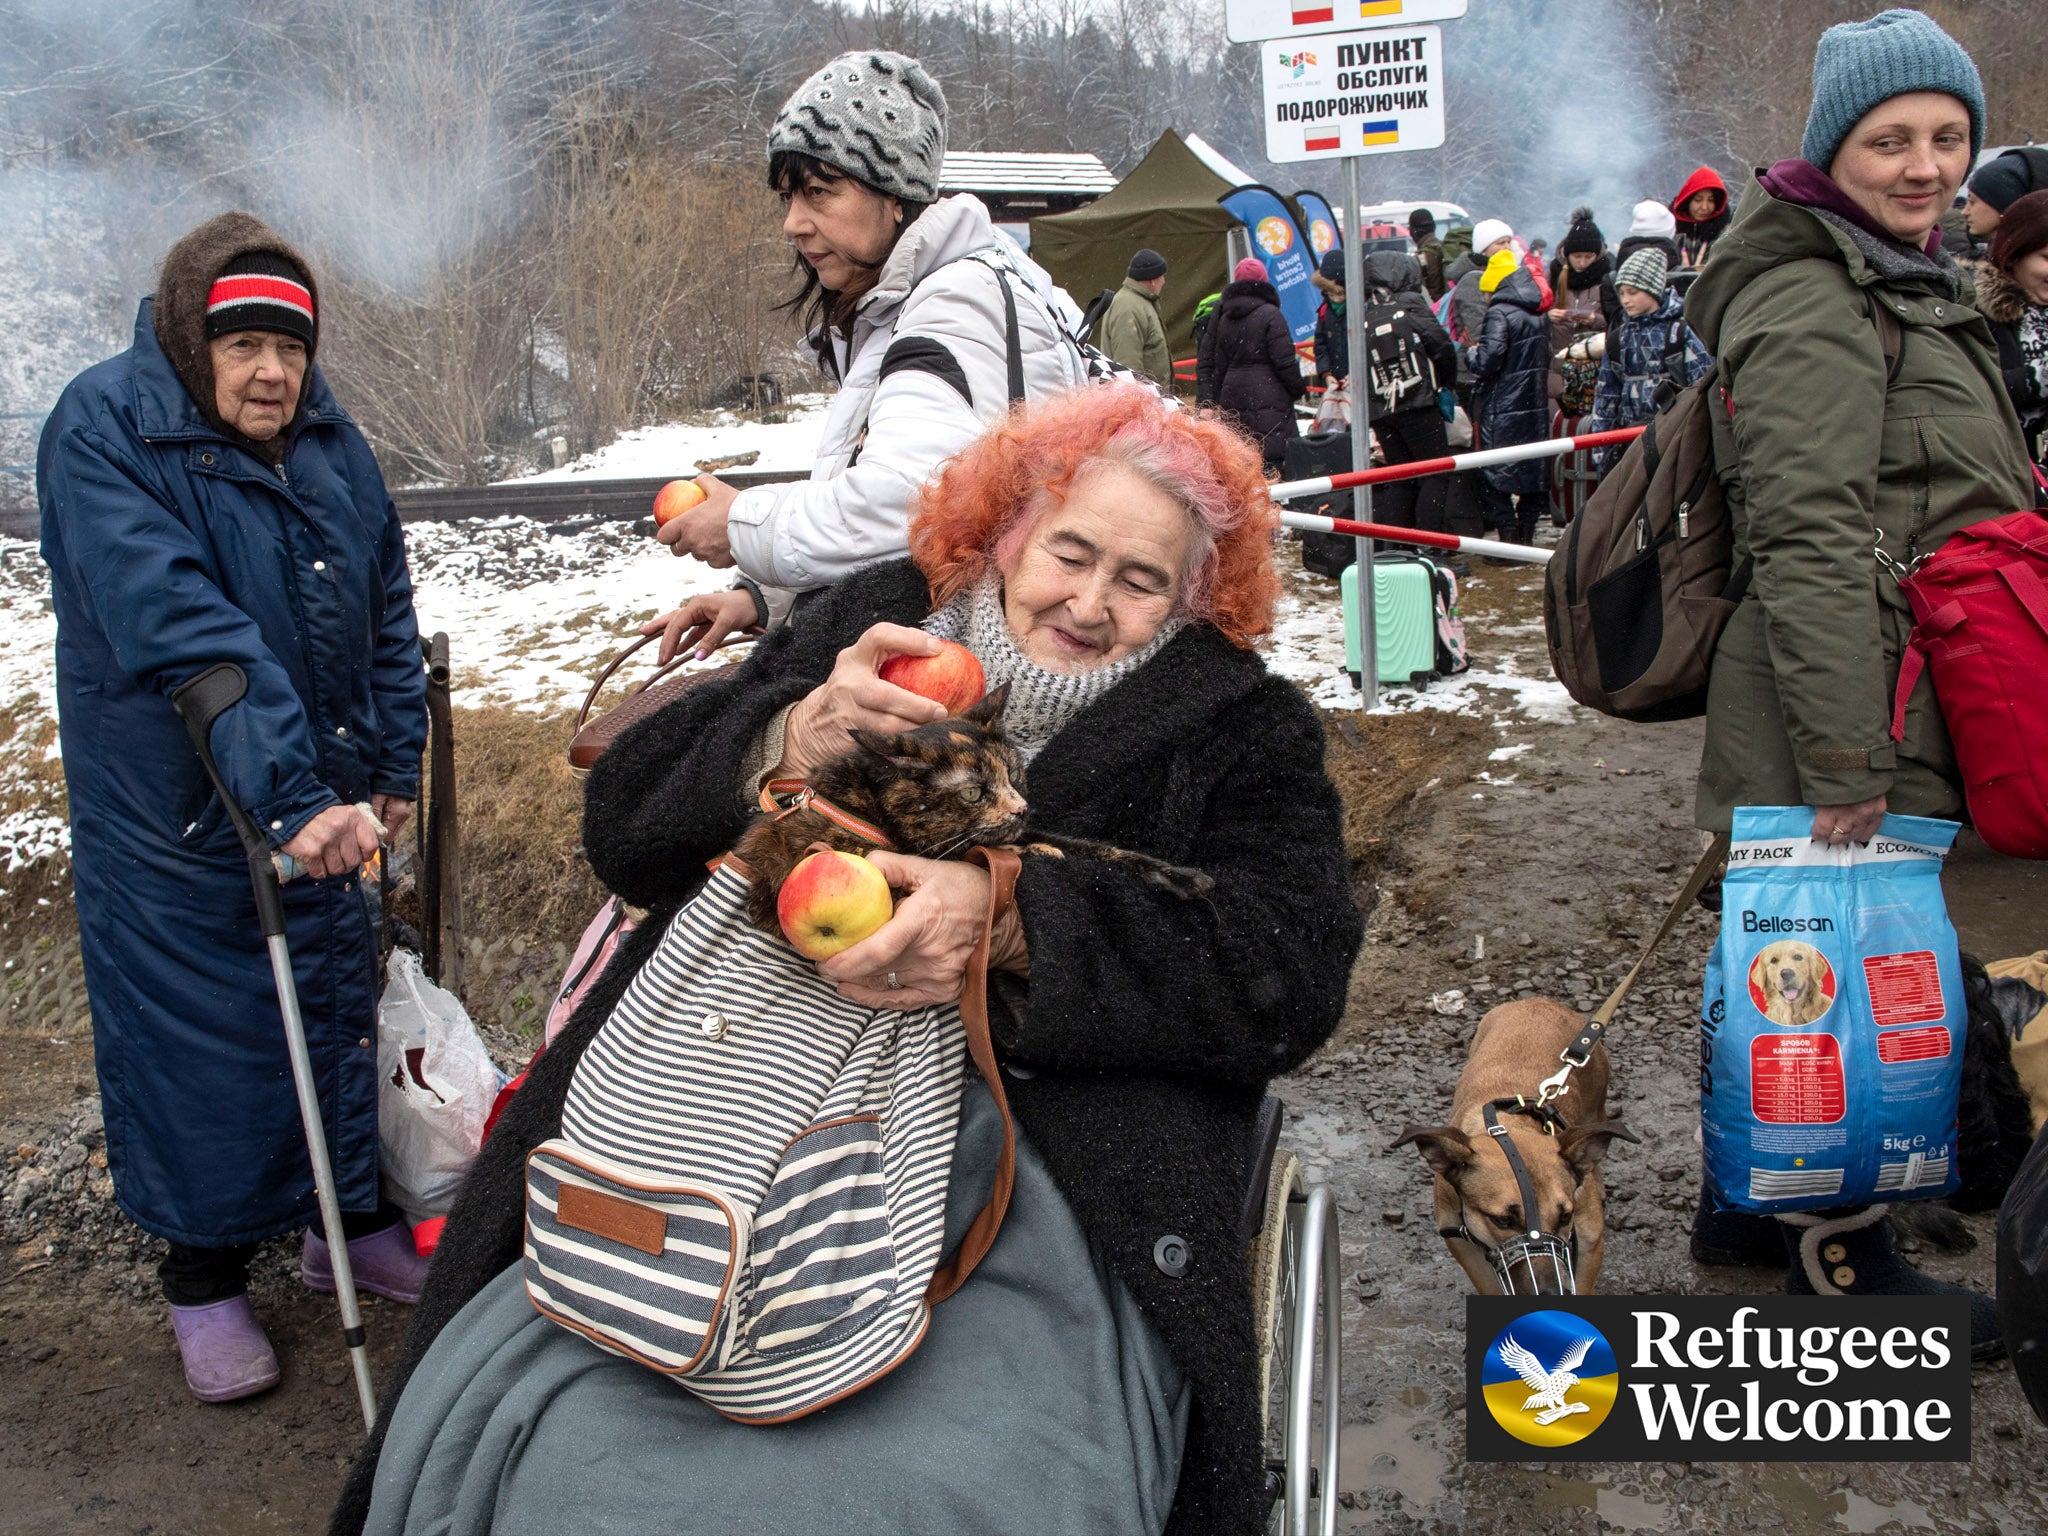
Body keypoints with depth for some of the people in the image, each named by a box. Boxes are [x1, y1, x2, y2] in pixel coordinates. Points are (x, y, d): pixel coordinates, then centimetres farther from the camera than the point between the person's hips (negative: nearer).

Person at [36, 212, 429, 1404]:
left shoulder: (328, 437, 1)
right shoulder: (104, 431, -18)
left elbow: (386, 607, 9)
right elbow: (177, 631, -30)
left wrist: (393, 767, 5)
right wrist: (291, 797, -36)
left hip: (322, 801, 6)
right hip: (173, 821, -5)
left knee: (337, 1003, 16)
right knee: (194, 1037, 6)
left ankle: (351, 1221, 36)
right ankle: (206, 1277, 26)